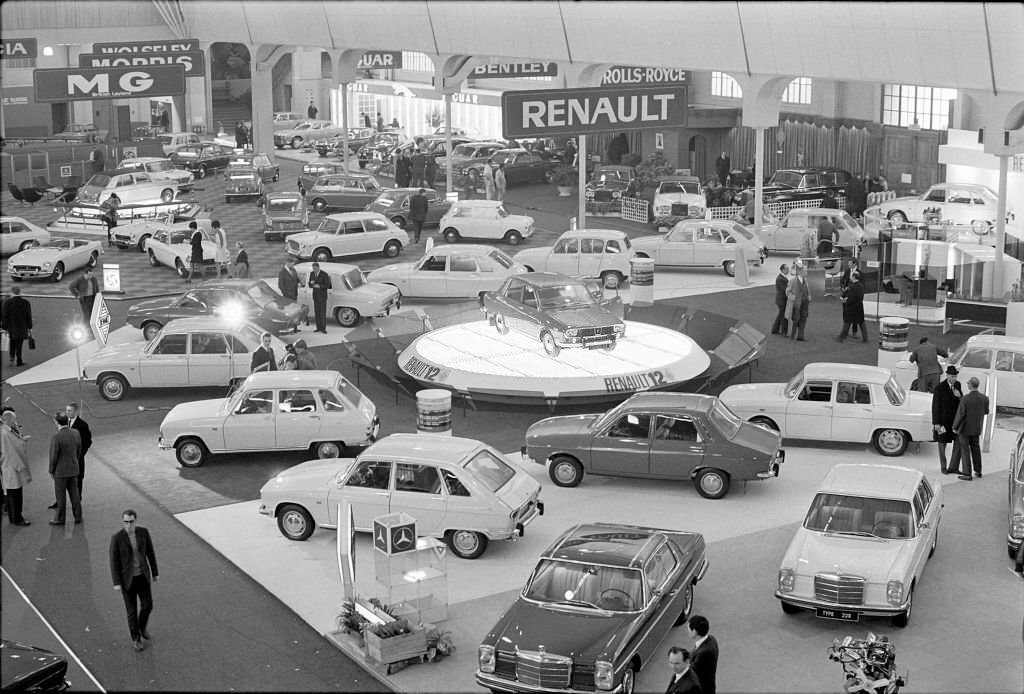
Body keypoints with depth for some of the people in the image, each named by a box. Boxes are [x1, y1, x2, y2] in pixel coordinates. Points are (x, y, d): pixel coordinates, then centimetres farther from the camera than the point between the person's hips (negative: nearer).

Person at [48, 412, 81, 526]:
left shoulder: (56, 437, -23)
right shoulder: (76, 433, -4)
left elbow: (54, 456, -18)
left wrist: (51, 471, -4)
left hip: (60, 471, -6)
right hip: (74, 469, 6)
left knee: (61, 496, 7)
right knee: (74, 493, 16)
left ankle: (60, 519, 17)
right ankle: (78, 516, 23)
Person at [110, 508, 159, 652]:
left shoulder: (143, 531, -13)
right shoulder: (116, 537, -23)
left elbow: (150, 552, -1)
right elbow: (114, 561, -15)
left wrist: (155, 572, 6)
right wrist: (116, 583, -13)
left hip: (142, 575, 3)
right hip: (127, 577, -3)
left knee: (147, 605, 12)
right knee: (132, 609, 10)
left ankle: (142, 625, 46)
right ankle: (136, 638, 32)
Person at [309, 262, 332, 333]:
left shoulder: (324, 275, -15)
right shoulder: (312, 274, 1)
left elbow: (327, 286, -16)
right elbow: (310, 285, 4)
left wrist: (319, 286, -31)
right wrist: (311, 283, -21)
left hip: (323, 295, -5)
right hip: (315, 295, 5)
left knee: (323, 312, -5)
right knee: (317, 312, 6)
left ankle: (323, 328, 2)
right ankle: (318, 328, 13)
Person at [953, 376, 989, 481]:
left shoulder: (965, 399, -23)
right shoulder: (984, 398, -9)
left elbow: (960, 415, -19)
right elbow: (986, 411, 7)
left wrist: (955, 427, -7)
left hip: (964, 428, -5)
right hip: (977, 428, 5)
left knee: (965, 450, 5)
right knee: (976, 448, 21)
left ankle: (967, 474, 6)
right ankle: (978, 471, 28)